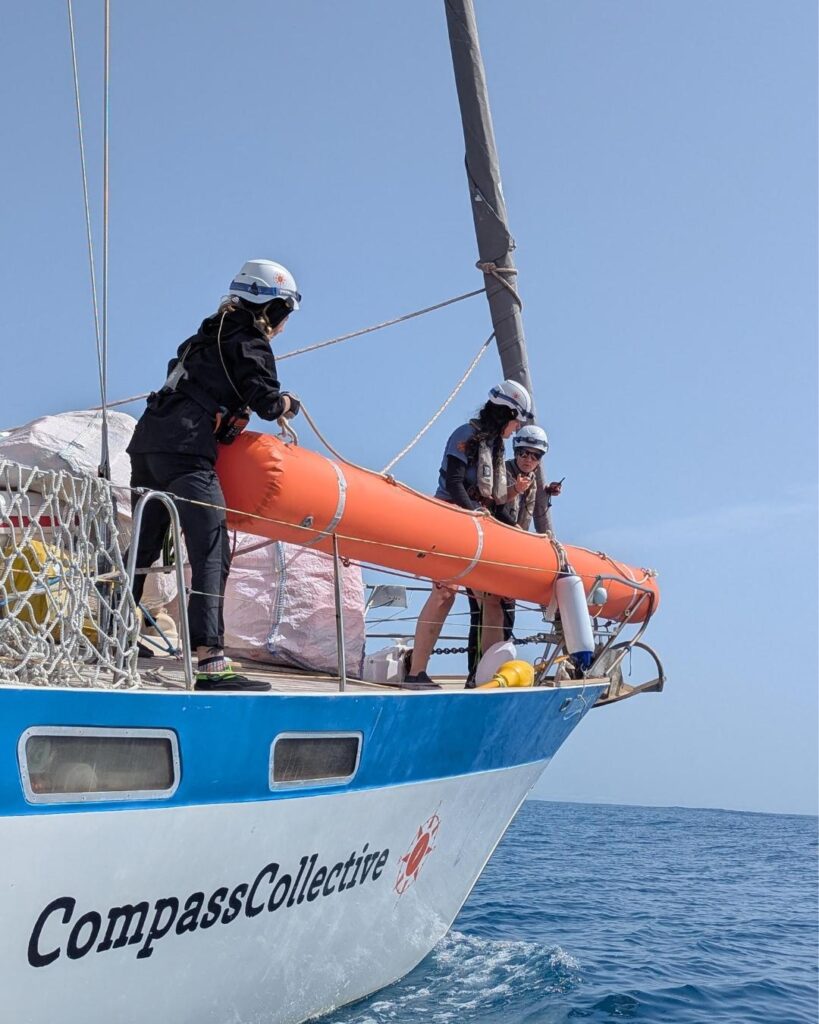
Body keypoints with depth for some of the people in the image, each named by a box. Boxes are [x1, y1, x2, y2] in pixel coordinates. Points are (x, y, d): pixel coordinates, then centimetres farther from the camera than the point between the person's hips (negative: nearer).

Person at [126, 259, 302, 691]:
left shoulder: (208, 335, 27)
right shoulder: (250, 345, 3)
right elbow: (267, 401, -5)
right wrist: (288, 402, 15)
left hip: (147, 440, 9)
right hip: (185, 450, -9)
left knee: (142, 547, 17)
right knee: (211, 553, -14)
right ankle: (210, 660, -22)